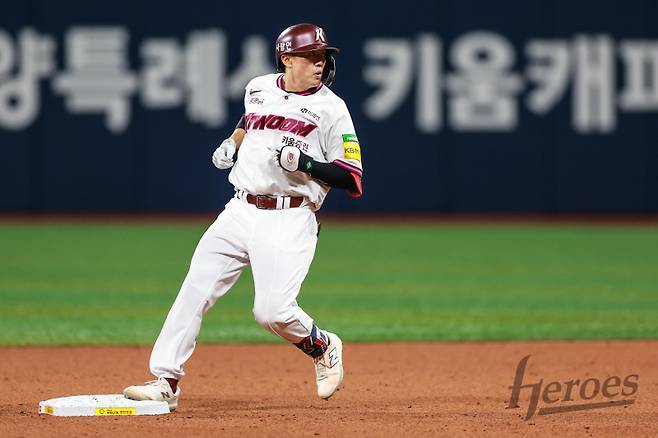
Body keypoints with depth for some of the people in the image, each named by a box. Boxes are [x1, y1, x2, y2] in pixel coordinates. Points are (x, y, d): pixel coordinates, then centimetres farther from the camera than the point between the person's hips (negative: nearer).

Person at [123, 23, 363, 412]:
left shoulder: (331, 108, -5)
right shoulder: (258, 88, 11)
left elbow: (352, 181, -8)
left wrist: (305, 163, -19)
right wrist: (231, 143, 18)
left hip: (289, 221, -5)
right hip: (240, 213, 5)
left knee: (273, 311, -16)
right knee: (195, 291, -4)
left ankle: (324, 347, 15)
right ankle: (166, 382, 1)